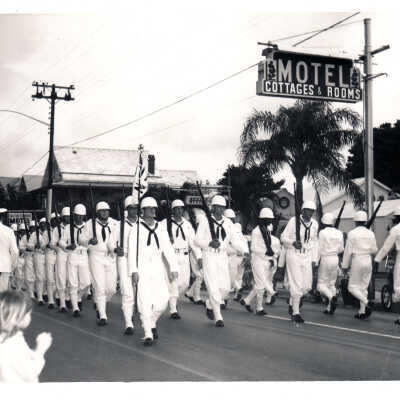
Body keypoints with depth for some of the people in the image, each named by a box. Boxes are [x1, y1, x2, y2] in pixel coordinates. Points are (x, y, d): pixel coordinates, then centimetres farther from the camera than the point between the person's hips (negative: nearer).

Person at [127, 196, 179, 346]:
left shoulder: (161, 229, 11)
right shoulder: (136, 229, 0)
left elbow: (168, 249, 6)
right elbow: (132, 250, -5)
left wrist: (174, 268, -3)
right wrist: (133, 270, -13)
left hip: (157, 267, 3)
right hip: (142, 267, -3)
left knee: (163, 298, -4)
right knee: (144, 300, -7)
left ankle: (152, 323, 22)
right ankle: (148, 334, -1)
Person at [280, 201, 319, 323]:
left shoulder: (314, 224, 4)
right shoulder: (293, 221, -11)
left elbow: (314, 242, 14)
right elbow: (283, 238, -6)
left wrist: (314, 259, 11)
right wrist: (293, 243, -25)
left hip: (307, 257, 5)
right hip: (293, 255, -5)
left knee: (307, 286, 4)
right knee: (297, 284, -8)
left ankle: (292, 303, 30)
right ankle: (295, 312, 3)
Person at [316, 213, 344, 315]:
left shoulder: (322, 232, -11)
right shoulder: (338, 233, 4)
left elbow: (319, 249, -11)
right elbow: (341, 249, 10)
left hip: (325, 259, -5)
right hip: (335, 259, 5)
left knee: (321, 284, 1)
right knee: (332, 283, 13)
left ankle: (332, 297, -25)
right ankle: (330, 308, 11)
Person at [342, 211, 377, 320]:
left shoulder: (352, 233, -8)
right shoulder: (370, 233, 3)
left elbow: (348, 251, -7)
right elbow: (374, 250, 6)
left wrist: (345, 265, 1)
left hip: (357, 261, -5)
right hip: (368, 261, 5)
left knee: (353, 287, 3)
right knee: (364, 287, 11)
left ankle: (366, 302, -18)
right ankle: (362, 312, 10)